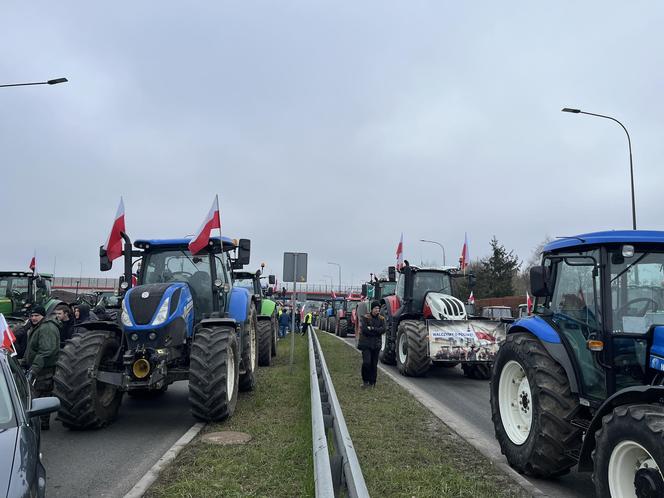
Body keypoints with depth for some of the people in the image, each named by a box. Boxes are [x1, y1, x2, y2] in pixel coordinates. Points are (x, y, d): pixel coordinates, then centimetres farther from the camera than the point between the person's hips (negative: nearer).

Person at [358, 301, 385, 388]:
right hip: (366, 344, -3)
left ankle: (372, 382, 17)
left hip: (376, 344, 3)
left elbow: (383, 330, -7)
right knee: (366, 362, -14)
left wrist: (372, 328, -15)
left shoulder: (381, 318, 7)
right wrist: (377, 331, -10)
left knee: (374, 364, 5)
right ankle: (365, 380, 6)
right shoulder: (366, 317, -2)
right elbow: (364, 329, -14)